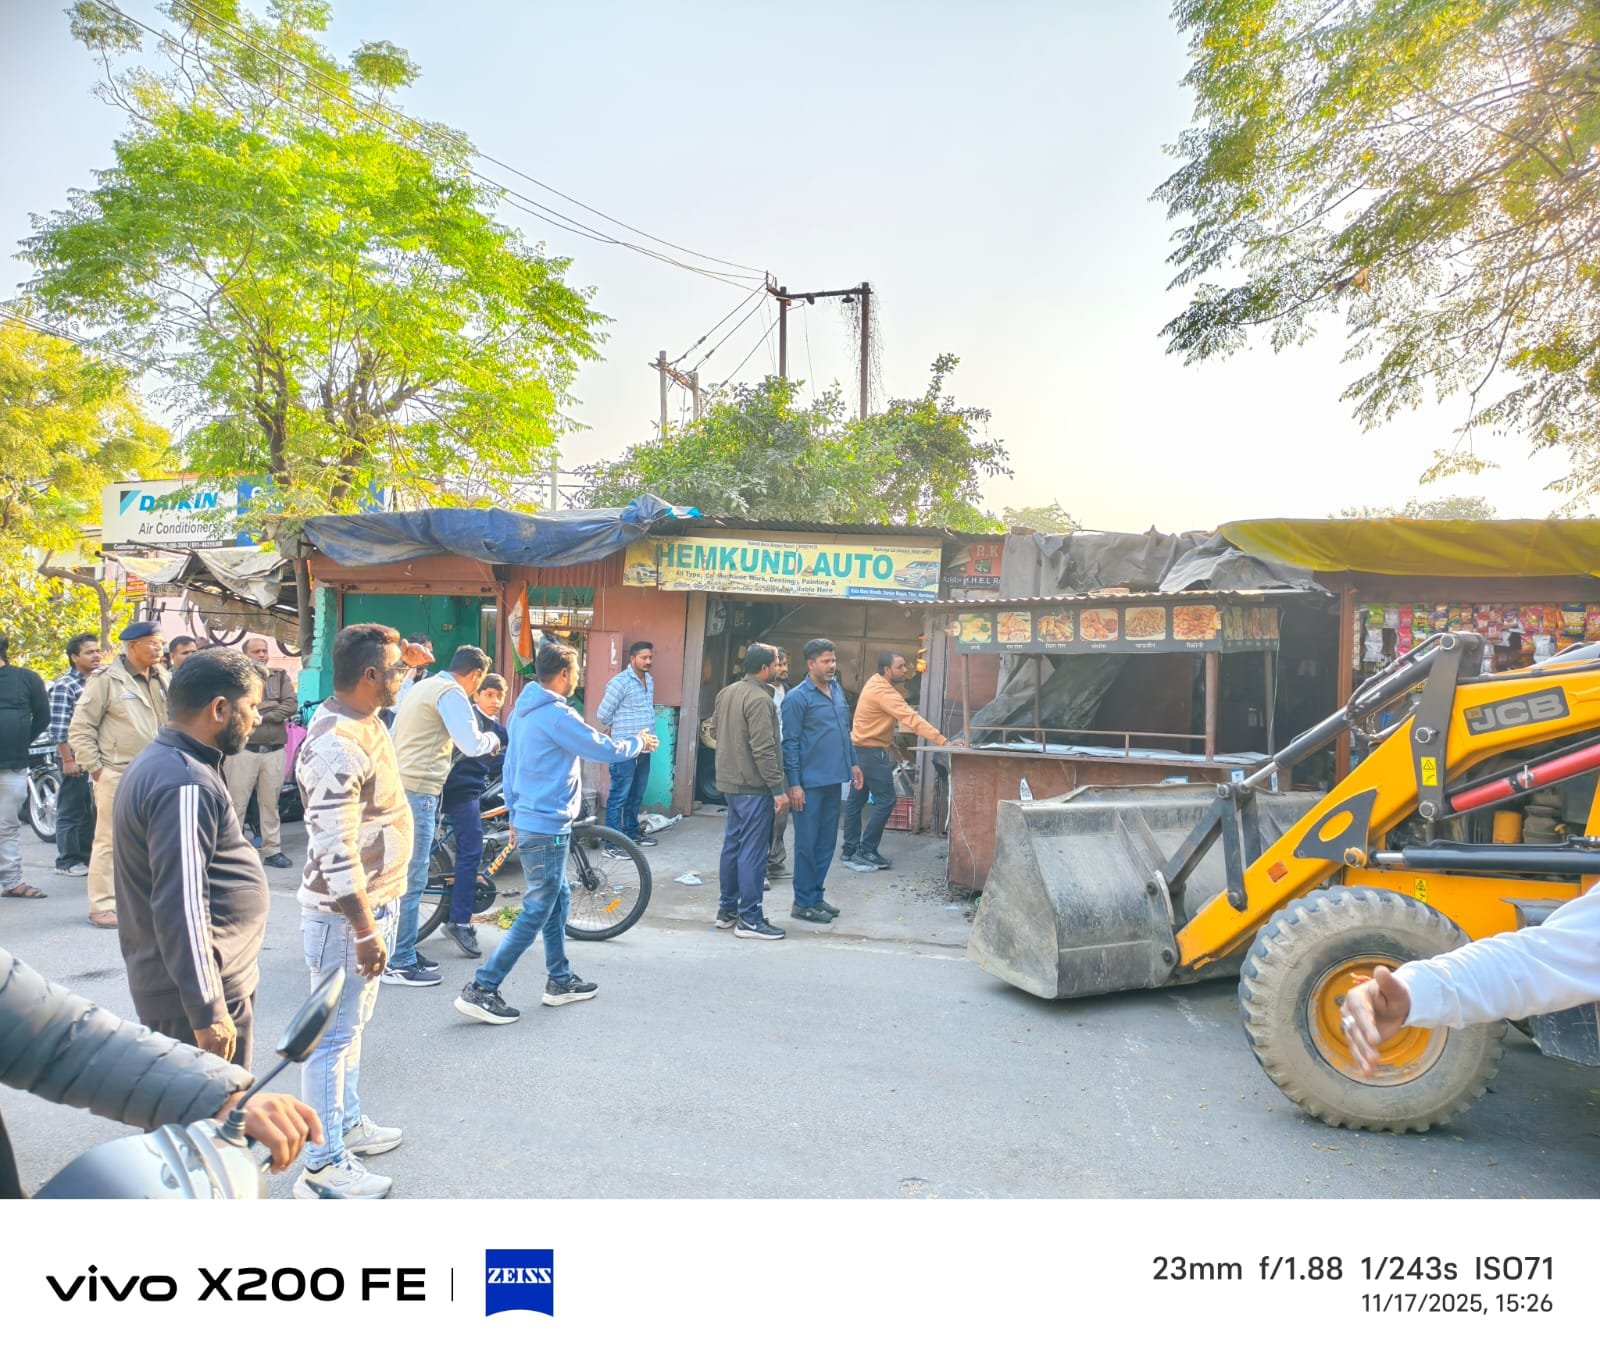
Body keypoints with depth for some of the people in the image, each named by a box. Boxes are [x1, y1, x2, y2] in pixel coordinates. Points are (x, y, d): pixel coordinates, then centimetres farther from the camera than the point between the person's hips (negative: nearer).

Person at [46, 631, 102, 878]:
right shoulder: (64, 686, -10)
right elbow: (58, 728, -14)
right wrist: (68, 759, -16)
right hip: (76, 758, -7)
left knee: (92, 810, 14)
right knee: (71, 811, 3)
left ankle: (86, 856, 24)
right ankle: (68, 861, 11)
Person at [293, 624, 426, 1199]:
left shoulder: (364, 719, 3)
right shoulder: (335, 747, -27)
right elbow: (335, 853, -28)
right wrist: (366, 931, -26)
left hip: (374, 901, 10)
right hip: (346, 914, -10)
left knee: (352, 1025, 23)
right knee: (334, 1035, 3)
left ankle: (347, 1124, 40)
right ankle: (323, 1166, 16)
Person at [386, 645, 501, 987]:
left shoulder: (425, 686, 18)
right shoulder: (451, 693, -12)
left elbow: (395, 735, 25)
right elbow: (472, 745, -19)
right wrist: (493, 739, 1)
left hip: (398, 787, 10)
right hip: (417, 791, -10)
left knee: (400, 876, 16)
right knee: (411, 880, -4)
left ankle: (400, 952, 25)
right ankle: (400, 964, 2)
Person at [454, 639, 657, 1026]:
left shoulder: (522, 711, 11)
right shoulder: (557, 714, -19)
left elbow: (510, 767, 17)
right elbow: (605, 749, -14)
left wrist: (515, 814, 25)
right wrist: (639, 742, 4)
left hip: (528, 820, 10)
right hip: (548, 826, -10)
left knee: (557, 900, 19)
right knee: (536, 913, -3)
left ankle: (560, 980, 29)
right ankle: (481, 990, -2)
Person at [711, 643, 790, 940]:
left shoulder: (727, 692, 10)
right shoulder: (759, 699, -19)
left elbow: (715, 725, 20)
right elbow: (764, 749, -23)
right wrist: (778, 788, -19)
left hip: (730, 782, 10)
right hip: (753, 785, -10)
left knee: (733, 844, 16)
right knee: (753, 850, -4)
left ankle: (727, 909, 25)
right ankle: (749, 919, 1)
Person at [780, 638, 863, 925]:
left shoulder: (838, 690, 11)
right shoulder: (797, 698, -11)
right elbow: (790, 743, -12)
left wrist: (853, 763, 17)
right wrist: (794, 785, -15)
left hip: (834, 780, 7)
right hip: (810, 783, -7)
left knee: (827, 842, 13)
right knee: (807, 844, 1)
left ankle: (817, 894, 25)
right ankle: (803, 903, 11)